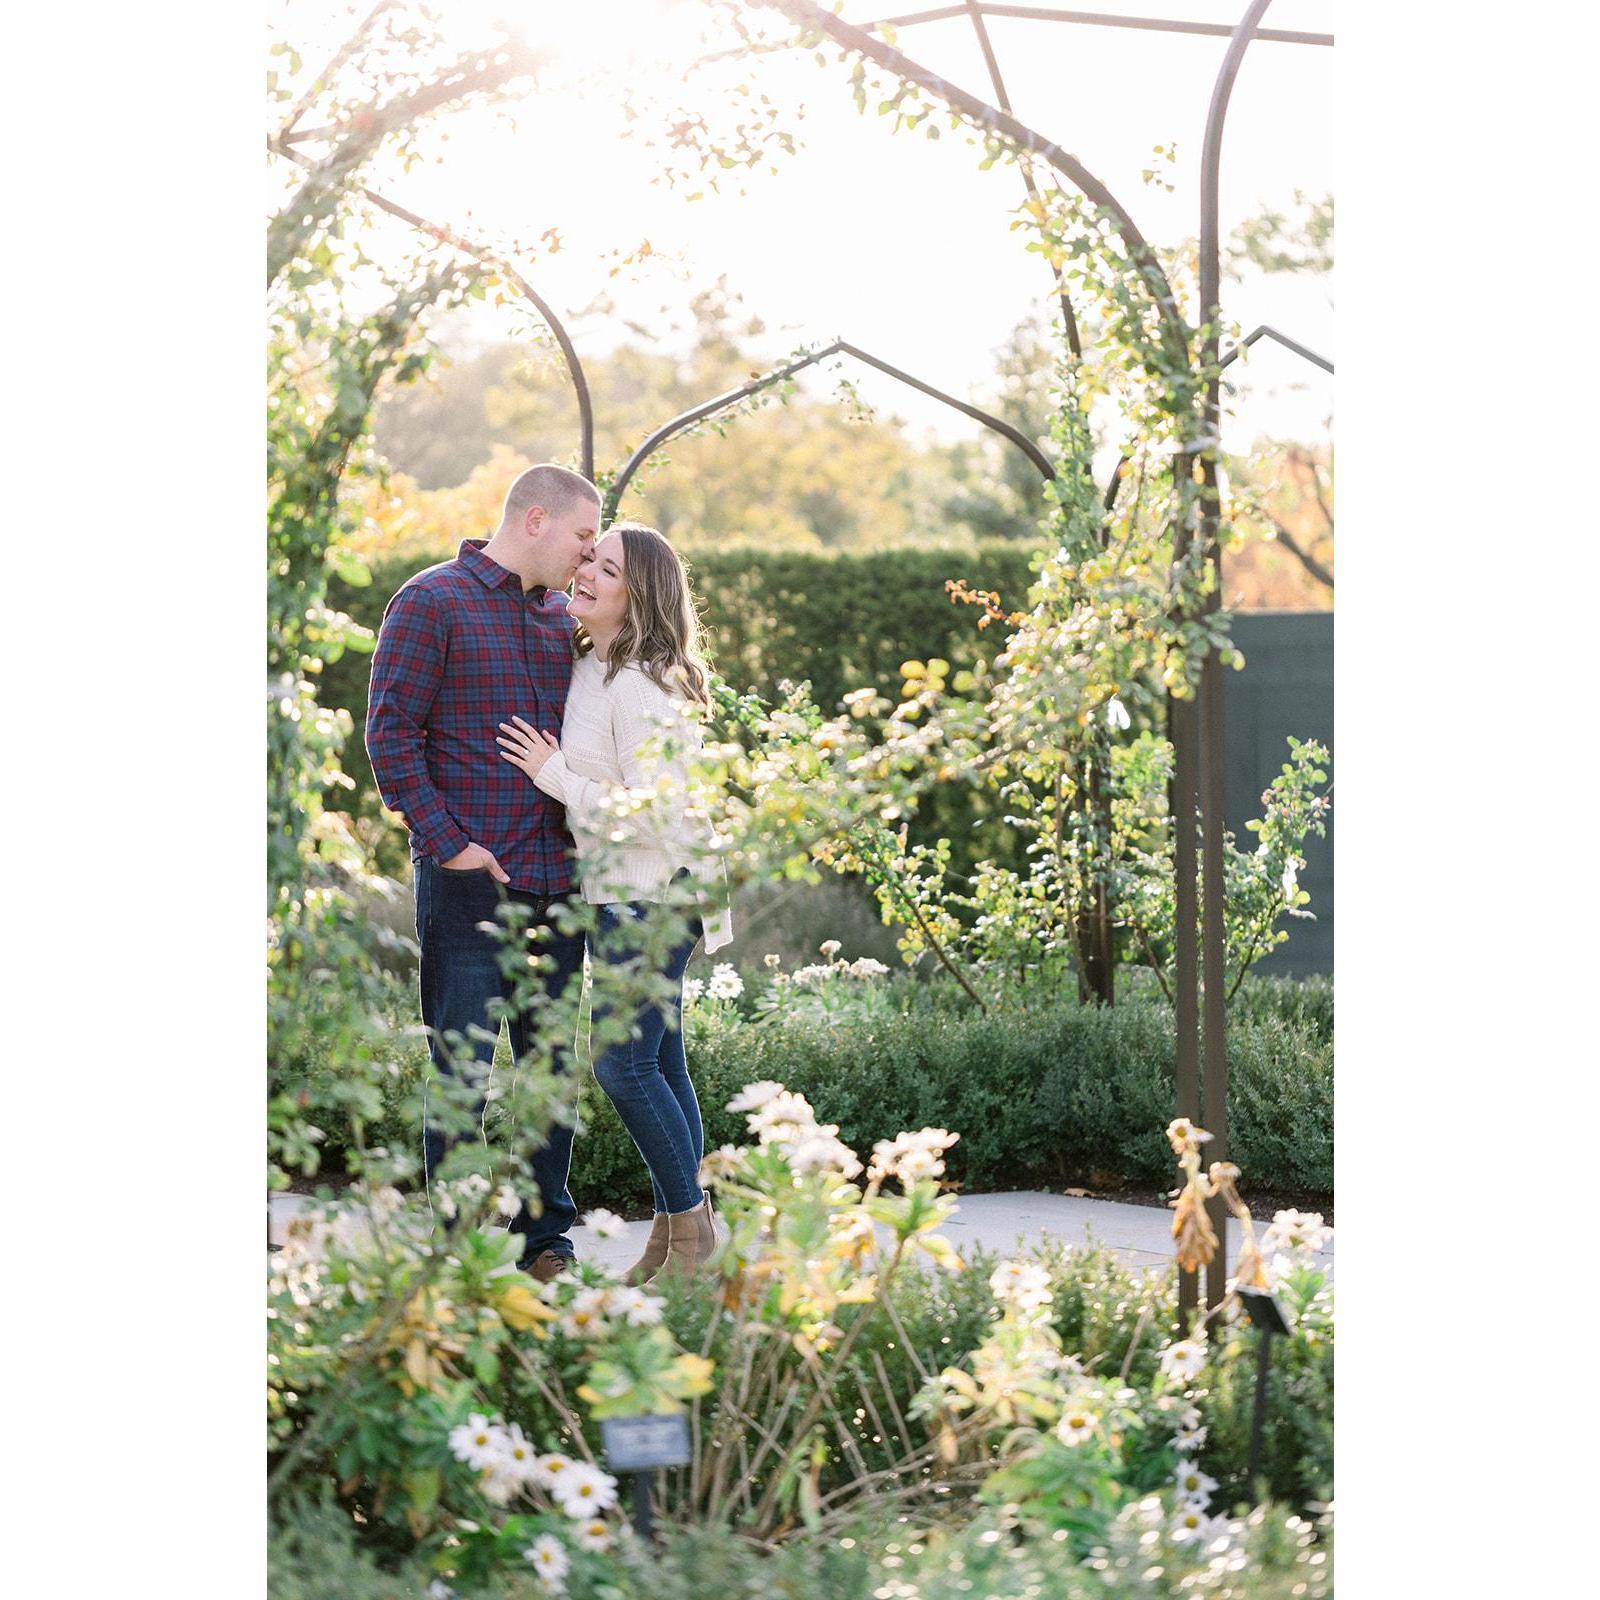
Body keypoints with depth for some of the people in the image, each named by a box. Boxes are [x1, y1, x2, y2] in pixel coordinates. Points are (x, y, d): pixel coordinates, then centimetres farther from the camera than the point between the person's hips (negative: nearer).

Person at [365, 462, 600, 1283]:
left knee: (551, 1060, 9)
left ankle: (545, 1237, 18)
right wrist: (449, 843, -13)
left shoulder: (561, 616, 16)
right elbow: (391, 735, -8)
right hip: (470, 879, -6)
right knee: (463, 1063, -4)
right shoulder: (432, 602, -4)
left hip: (556, 879, 6)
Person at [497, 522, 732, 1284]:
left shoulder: (640, 688, -19)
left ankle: (687, 1222, 5)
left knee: (624, 1064, -7)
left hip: (651, 896, -9)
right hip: (620, 894, 9)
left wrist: (553, 775, -17)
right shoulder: (588, 669, 10)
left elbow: (652, 813, -22)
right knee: (659, 1062, 10)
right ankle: (679, 1230, 15)